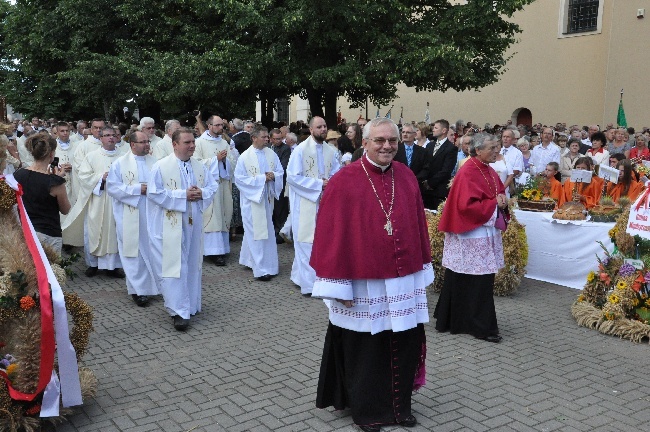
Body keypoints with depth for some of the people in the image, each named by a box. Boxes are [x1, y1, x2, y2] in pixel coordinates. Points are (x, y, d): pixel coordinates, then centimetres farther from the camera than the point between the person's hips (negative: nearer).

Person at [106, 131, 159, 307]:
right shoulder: (120, 163, -1)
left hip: (151, 215, 3)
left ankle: (151, 284, 19)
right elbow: (112, 187, -7)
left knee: (151, 250, 6)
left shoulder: (154, 162, 9)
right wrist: (137, 189, -13)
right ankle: (138, 289, 10)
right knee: (134, 252, 1)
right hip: (130, 218, -3)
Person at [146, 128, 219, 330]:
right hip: (171, 226, -6)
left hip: (193, 223, 6)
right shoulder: (161, 167, -8)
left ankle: (190, 304, 27)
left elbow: (213, 186, 13)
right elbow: (154, 193, -14)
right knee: (175, 266, -6)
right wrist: (183, 195, -17)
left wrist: (202, 192, -10)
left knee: (192, 265, 13)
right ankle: (179, 311, -2)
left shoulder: (200, 167, 8)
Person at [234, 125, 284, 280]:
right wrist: (261, 178, -16)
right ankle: (261, 269, 1)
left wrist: (273, 175, -15)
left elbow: (281, 172, 9)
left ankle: (248, 259, 30)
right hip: (252, 199, -5)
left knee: (267, 231, 12)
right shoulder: (245, 157, -9)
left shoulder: (271, 154, 4)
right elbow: (239, 178, -11)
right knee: (256, 232, -4)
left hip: (267, 198, 6)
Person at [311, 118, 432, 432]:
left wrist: (422, 269, 12)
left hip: (403, 282, 5)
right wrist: (338, 285, -12)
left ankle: (400, 406, 34)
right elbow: (331, 235, -11)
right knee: (364, 351, 11)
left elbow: (418, 226, 12)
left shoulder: (406, 177, 5)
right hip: (363, 285, -4)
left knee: (404, 347, 14)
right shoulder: (344, 181, -11)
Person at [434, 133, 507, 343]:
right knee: (478, 281, -3)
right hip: (471, 234, -9)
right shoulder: (468, 173, -15)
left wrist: (503, 202, -2)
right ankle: (483, 327, 6)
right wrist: (494, 203, -15)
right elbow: (467, 205, -22)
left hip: (487, 232, 9)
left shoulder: (489, 171, 12)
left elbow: (499, 194, 21)